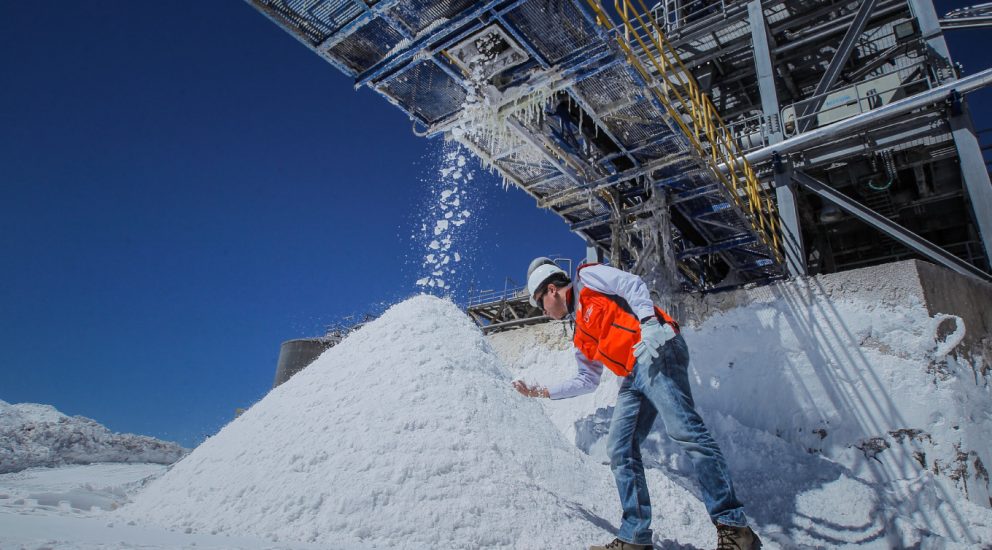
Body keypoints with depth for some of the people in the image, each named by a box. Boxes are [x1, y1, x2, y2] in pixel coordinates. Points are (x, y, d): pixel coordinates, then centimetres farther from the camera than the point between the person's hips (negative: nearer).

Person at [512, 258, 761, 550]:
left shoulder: (587, 278, 10)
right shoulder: (581, 337, 29)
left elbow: (633, 285, -4)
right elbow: (587, 380, 31)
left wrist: (648, 322, -21)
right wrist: (543, 392, 32)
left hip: (656, 352, -9)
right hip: (633, 378, 9)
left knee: (684, 429, -20)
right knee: (620, 449, 2)